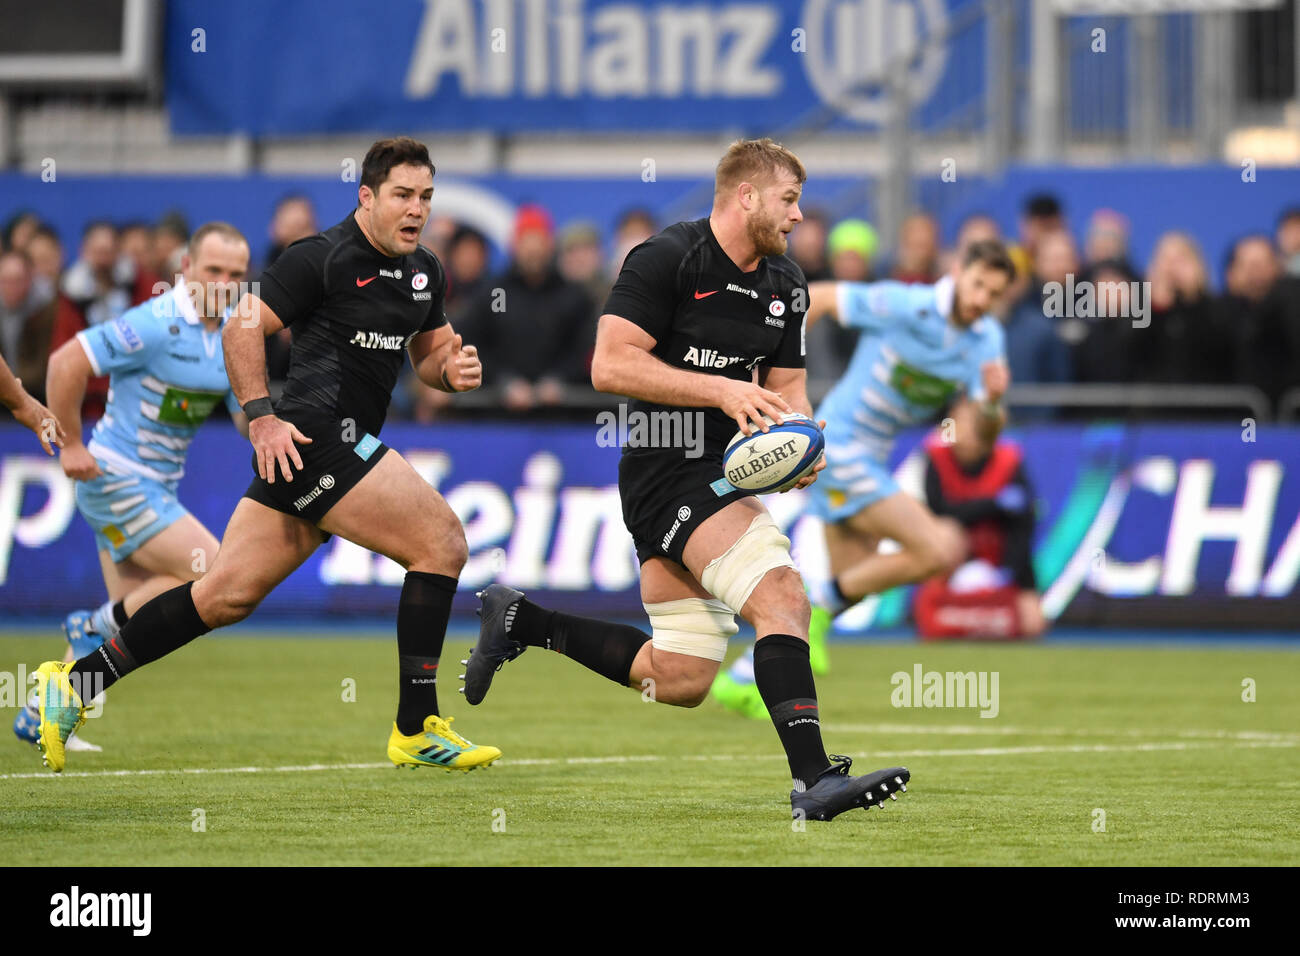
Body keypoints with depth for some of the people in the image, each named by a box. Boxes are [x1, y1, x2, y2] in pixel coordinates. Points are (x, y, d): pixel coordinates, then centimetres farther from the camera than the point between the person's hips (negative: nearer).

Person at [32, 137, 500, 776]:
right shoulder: (324, 257, -10)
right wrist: (261, 416, -17)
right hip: (316, 437, -9)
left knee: (226, 595, 7)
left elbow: (429, 351, 27)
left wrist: (453, 368, 3)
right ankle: (416, 730, -8)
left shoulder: (425, 271, 16)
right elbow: (242, 327, -10)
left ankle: (74, 682, 9)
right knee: (442, 541, -12)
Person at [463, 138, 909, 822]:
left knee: (680, 680, 8)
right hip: (669, 474, -9)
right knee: (782, 596, -26)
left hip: (725, 475, 9)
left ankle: (521, 621, 25)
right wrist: (722, 390, -23)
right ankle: (813, 780, -33)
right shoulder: (666, 259, -11)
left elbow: (785, 388, 18)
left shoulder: (786, 284, 12)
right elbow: (611, 365, -17)